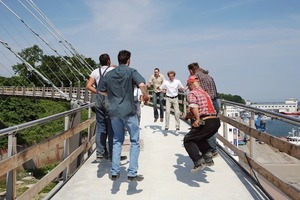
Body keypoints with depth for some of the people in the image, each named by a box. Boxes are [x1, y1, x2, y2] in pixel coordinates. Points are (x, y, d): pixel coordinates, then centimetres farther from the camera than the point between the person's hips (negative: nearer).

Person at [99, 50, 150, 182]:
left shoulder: (109, 74, 9)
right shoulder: (131, 72, -5)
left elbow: (101, 91, 14)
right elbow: (142, 84, -21)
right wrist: (146, 96, -3)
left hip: (113, 111, 5)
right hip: (128, 111, -4)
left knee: (117, 141, 16)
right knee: (135, 141, 7)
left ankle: (114, 172, 14)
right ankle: (132, 173, 4)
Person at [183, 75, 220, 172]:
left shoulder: (192, 93, -2)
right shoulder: (205, 92, 23)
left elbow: (193, 105, -21)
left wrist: (198, 119, -26)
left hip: (205, 122, -8)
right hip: (216, 121, 8)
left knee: (188, 140, 5)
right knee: (200, 138, 30)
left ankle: (199, 162, -6)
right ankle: (208, 159, 24)